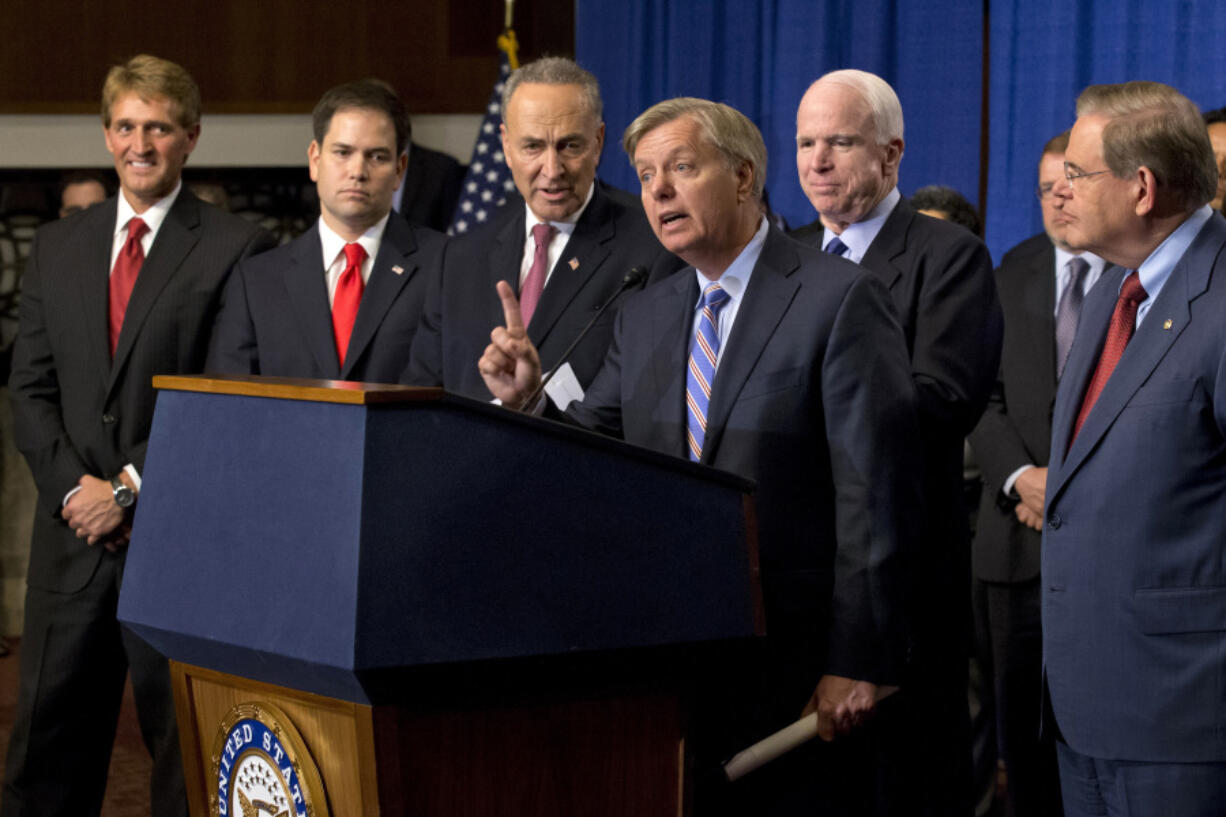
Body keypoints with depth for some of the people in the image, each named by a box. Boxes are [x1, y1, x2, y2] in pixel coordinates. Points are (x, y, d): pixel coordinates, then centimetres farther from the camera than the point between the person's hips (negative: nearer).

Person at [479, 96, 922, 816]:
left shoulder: (842, 299, -8)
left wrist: (857, 665, -15)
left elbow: (875, 494, -12)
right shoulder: (644, 316, 14)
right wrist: (525, 400, -6)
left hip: (796, 668, -6)